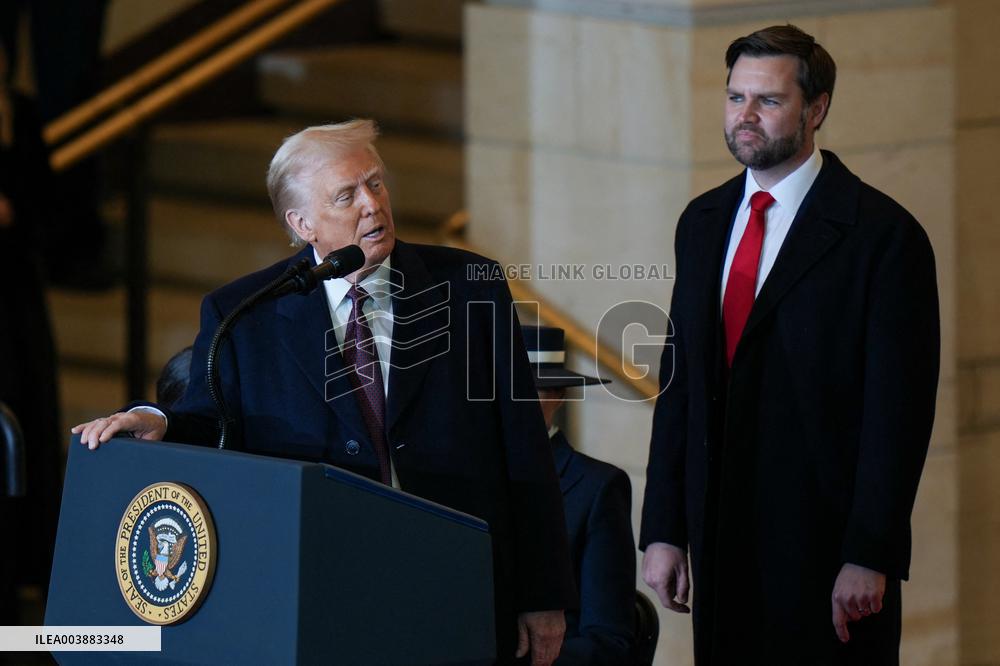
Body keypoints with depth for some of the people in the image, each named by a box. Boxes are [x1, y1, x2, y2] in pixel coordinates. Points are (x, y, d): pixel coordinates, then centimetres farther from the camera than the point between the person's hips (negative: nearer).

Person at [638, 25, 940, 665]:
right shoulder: (703, 223, 11)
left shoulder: (883, 234, -8)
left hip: (825, 539, -5)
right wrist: (664, 530, 6)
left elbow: (899, 411, -11)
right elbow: (678, 384, 12)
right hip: (721, 539, 5)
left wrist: (869, 557, -15)